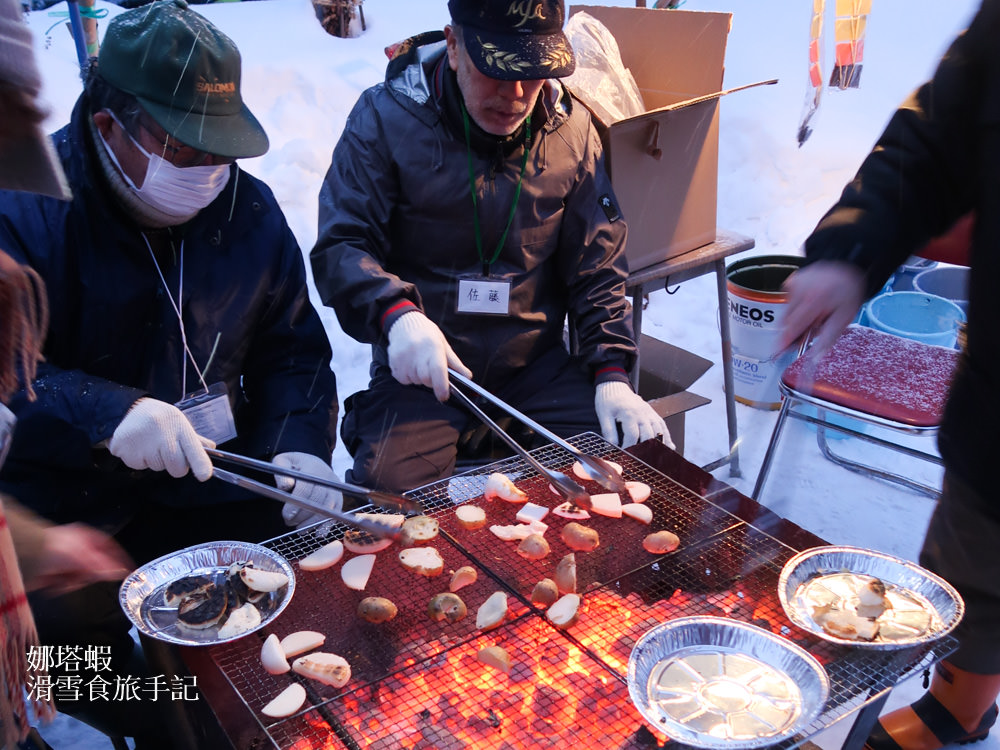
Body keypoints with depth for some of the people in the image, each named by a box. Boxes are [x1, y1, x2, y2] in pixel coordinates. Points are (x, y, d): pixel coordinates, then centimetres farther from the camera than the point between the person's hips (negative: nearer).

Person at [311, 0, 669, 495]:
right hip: (422, 369, -2)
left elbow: (597, 269, 7)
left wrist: (612, 375, -5)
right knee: (387, 492, -26)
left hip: (538, 365, 3)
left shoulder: (571, 130, 3)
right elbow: (340, 247, -11)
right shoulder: (386, 118, -7)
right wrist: (395, 315, -32)